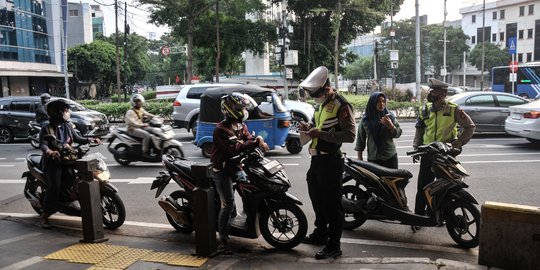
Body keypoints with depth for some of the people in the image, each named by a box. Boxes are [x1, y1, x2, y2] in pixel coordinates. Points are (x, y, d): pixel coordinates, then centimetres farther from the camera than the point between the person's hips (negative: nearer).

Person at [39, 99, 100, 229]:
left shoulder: (67, 126, 12)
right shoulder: (46, 129, -5)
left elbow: (77, 138, 14)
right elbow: (43, 144, -17)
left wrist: (91, 140, -2)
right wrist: (49, 152, -38)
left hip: (66, 159, 5)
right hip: (52, 161, -5)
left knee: (70, 179, -22)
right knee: (54, 187, -17)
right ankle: (45, 216, -6)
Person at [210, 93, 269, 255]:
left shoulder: (241, 126, 9)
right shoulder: (222, 129, -20)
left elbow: (248, 139, -3)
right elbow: (234, 148, -31)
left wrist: (258, 141, -25)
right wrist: (255, 143, -33)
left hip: (237, 168, 8)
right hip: (223, 171, -8)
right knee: (228, 204, -13)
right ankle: (223, 240, -5)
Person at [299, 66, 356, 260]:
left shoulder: (341, 105, -17)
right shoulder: (323, 104, 13)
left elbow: (350, 135, -25)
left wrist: (320, 134, -28)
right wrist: (310, 127, 7)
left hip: (330, 161, -10)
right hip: (317, 158, 10)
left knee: (332, 202, -3)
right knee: (317, 197, 22)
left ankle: (334, 245, 6)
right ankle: (321, 233, 39)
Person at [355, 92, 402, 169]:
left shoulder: (389, 116, 2)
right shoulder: (365, 120, 2)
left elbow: (398, 133, 2)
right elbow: (360, 138, 8)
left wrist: (390, 126, -17)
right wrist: (359, 157, 8)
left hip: (390, 156, 0)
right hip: (373, 158, 0)